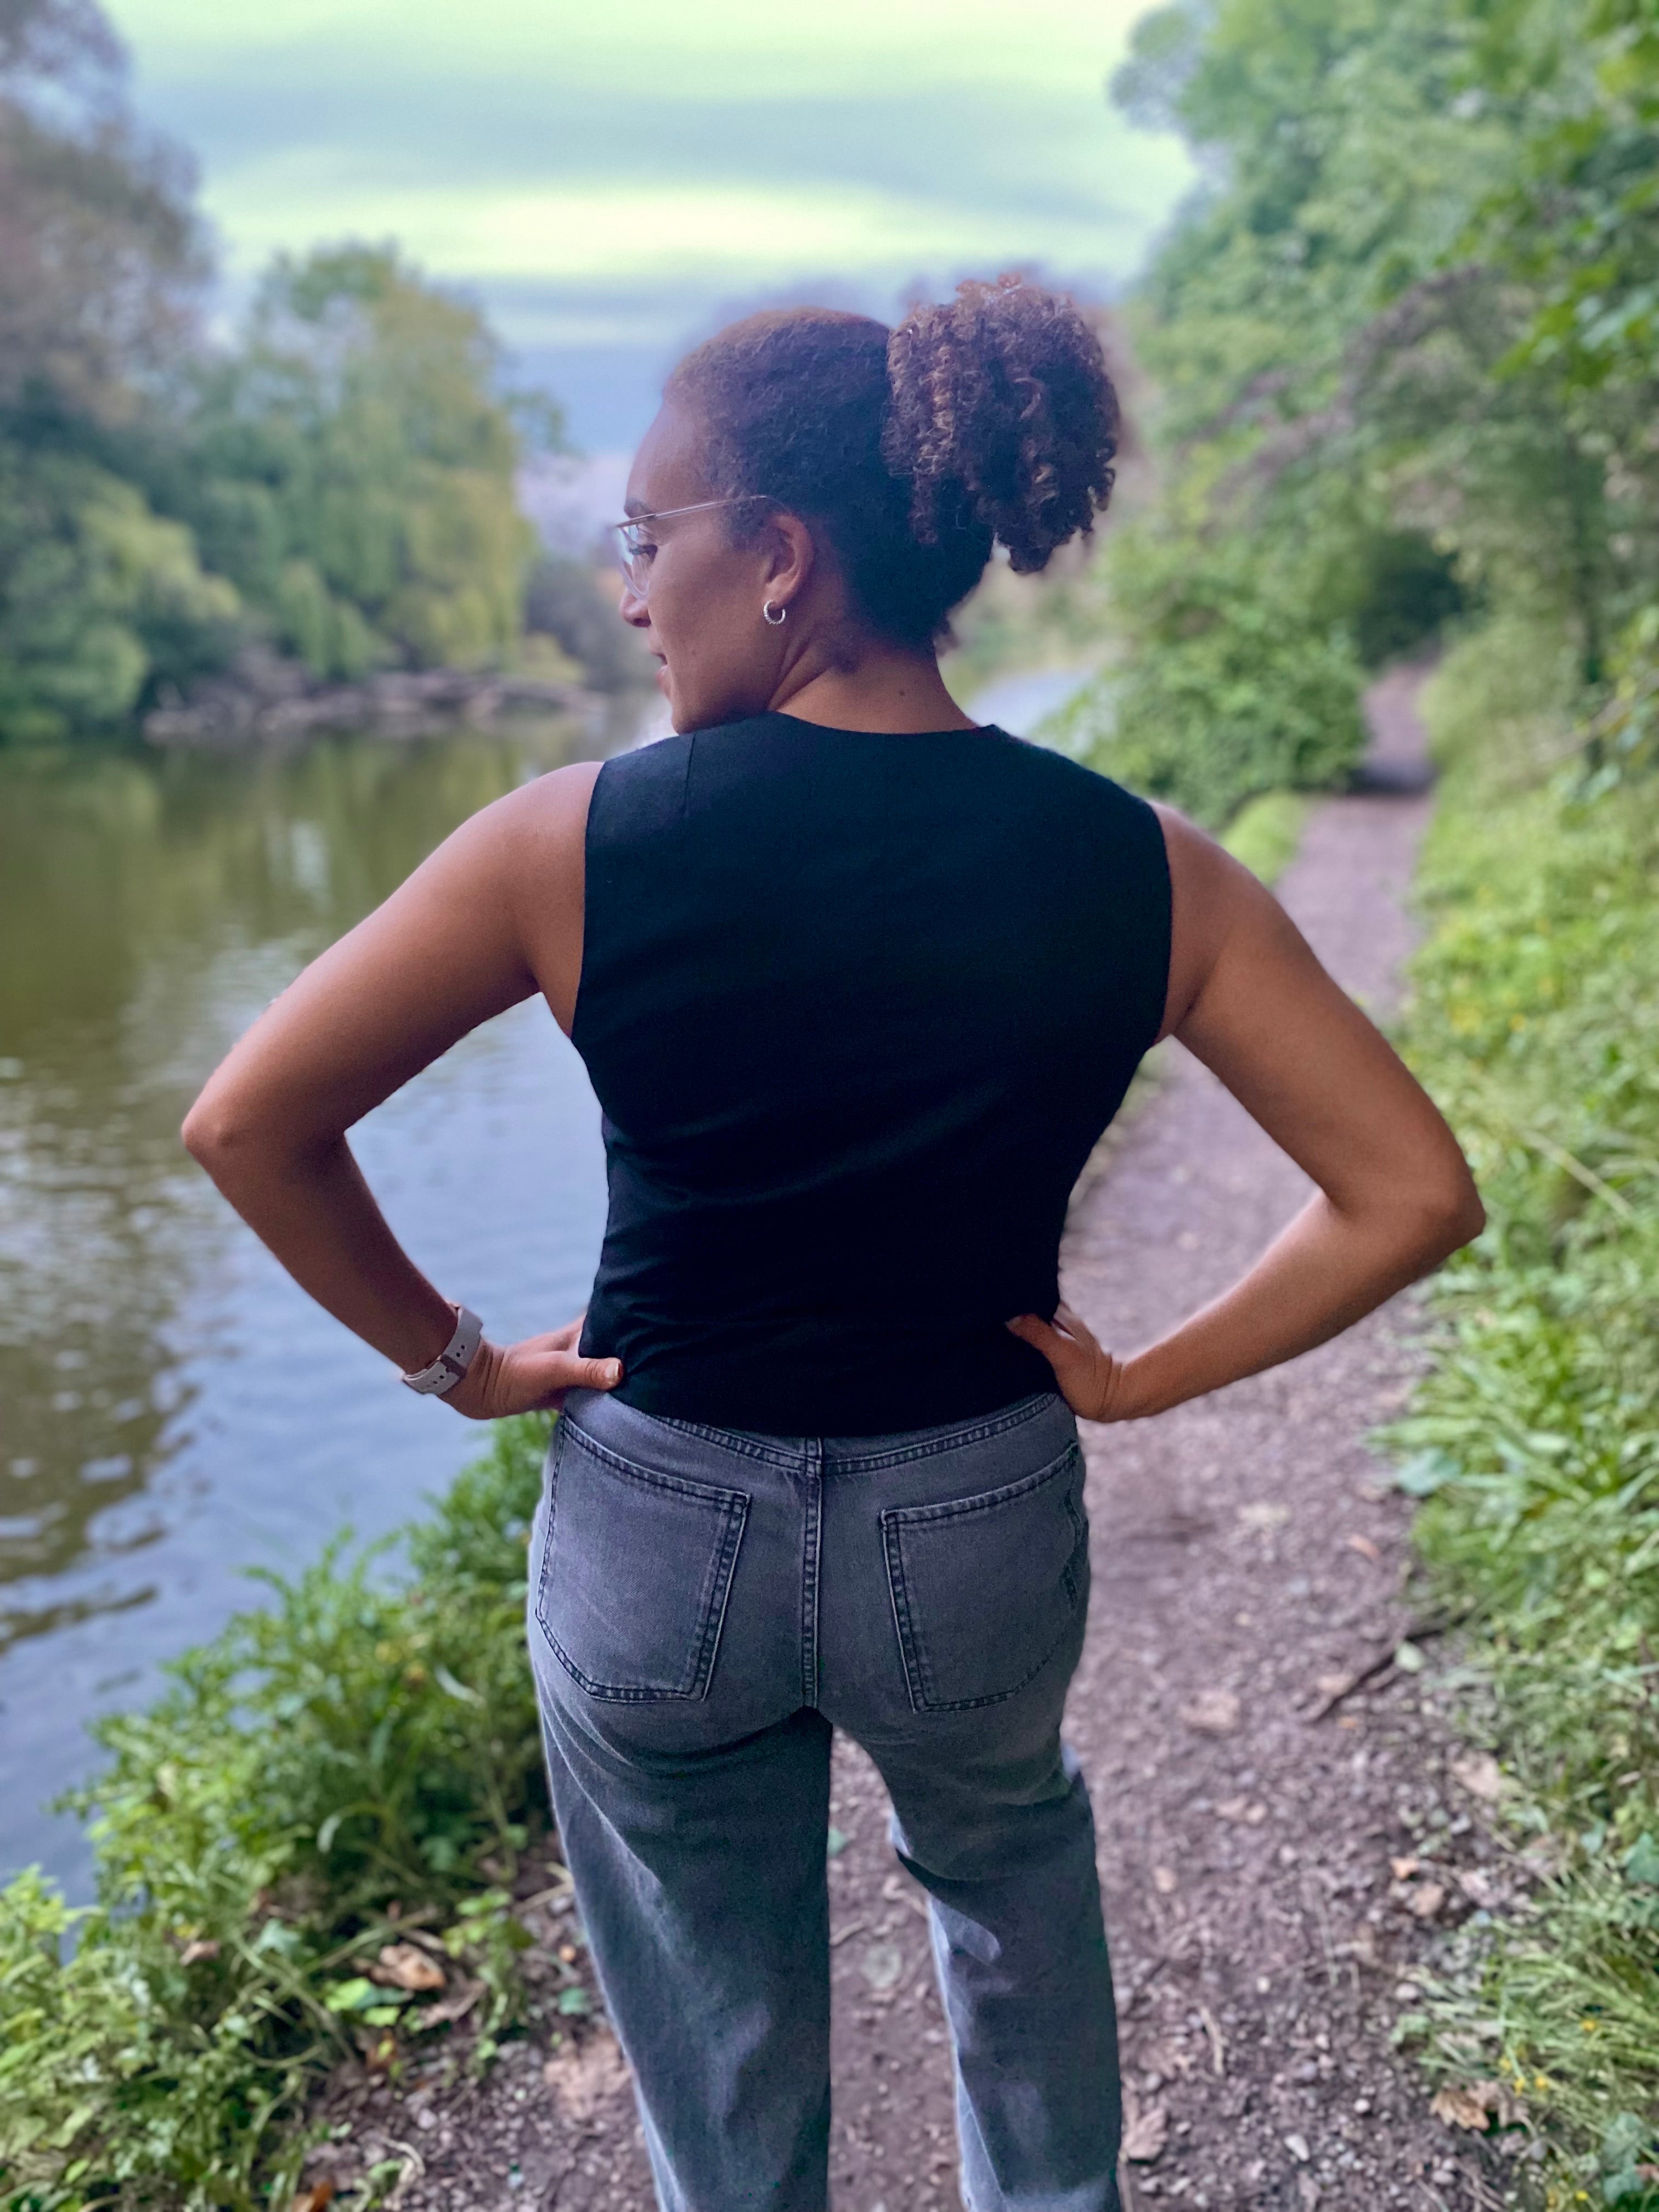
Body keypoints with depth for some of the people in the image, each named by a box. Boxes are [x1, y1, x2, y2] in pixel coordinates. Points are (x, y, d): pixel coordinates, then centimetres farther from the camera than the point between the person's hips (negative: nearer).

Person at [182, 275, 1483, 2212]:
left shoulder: (577, 843, -18)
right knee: (1009, 1865, 36)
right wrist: (1147, 1377, -2)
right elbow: (1414, 1197, -10)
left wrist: (450, 1358, -1)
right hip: (984, 1523, 2)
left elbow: (245, 1126, -13)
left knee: (722, 2043, 26)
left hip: (657, 1529, -1)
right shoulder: (1140, 873, -13)